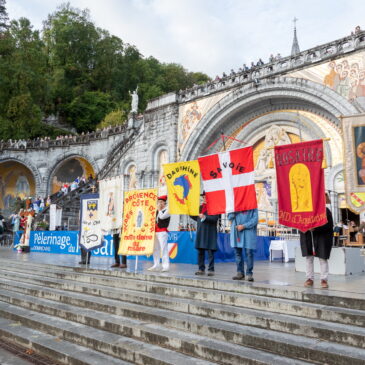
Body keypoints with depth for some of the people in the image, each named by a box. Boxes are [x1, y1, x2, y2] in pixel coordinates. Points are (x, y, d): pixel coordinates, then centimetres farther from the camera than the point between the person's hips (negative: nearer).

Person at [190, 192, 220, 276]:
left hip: (210, 232, -7)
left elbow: (215, 218, -14)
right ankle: (201, 269, 18)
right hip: (200, 232, 7)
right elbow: (196, 218, 20)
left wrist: (205, 217, -22)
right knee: (200, 252, 9)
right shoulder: (200, 207, 16)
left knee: (210, 252, -1)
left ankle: (211, 269, 6)